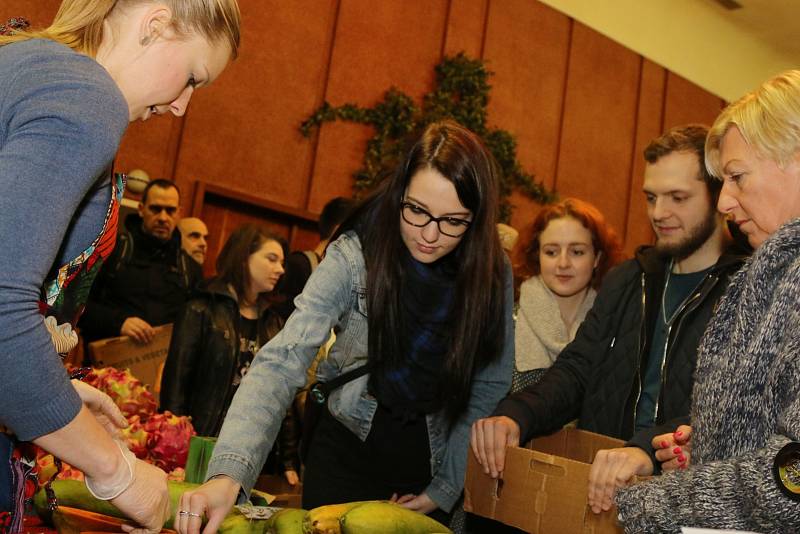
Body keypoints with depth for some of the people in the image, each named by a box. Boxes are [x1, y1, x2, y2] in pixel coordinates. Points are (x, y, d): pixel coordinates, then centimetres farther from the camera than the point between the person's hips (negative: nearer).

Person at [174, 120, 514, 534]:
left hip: (432, 460, 3)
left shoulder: (493, 273, -12)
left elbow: (491, 390, -3)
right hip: (348, 449, -2)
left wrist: (445, 490, -7)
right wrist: (229, 472, -42)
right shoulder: (354, 256, -20)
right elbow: (283, 361, -29)